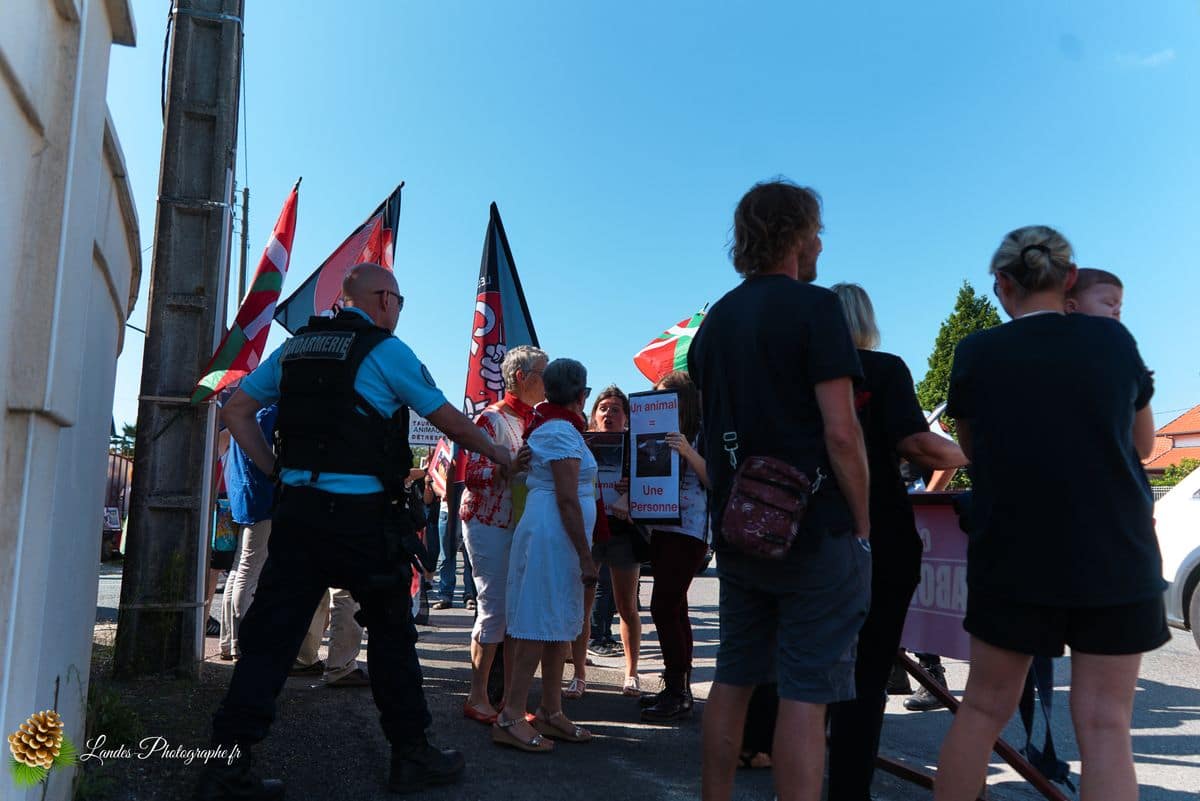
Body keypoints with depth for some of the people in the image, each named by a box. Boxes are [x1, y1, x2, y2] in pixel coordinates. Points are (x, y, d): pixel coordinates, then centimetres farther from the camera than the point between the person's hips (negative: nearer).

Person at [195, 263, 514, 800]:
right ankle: (411, 755, 20)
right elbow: (448, 419, 1)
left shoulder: (295, 346, 12)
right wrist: (496, 454, 16)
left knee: (270, 634, 8)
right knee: (391, 631, 9)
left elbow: (235, 412, 13)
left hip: (296, 508, 5)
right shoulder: (385, 350, -4)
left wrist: (277, 471, 12)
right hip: (361, 515, -5)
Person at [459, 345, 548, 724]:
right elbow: (473, 475, -16)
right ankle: (477, 697, 8)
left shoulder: (537, 421, 12)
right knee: (495, 610, -5)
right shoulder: (491, 419, -10)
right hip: (489, 524, -7)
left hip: (523, 525, 7)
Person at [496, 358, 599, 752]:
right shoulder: (562, 432, -14)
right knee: (540, 625, -7)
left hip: (554, 538, 10)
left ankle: (550, 712, 18)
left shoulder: (552, 427, 17)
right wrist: (585, 556, -18)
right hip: (553, 537, -10)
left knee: (558, 626, 12)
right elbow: (567, 500, -18)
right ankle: (511, 717, -3)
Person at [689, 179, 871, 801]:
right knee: (806, 692, 0)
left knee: (734, 678, 16)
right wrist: (863, 525, -7)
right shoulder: (813, 306, -10)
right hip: (815, 529, -7)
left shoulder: (715, 319, 12)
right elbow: (839, 431, -16)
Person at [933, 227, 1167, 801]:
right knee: (1105, 725, 5)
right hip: (1117, 556, 1)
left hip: (1012, 555, 0)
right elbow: (1142, 443, 12)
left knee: (983, 708, 12)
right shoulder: (1114, 339, -1)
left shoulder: (976, 353, -5)